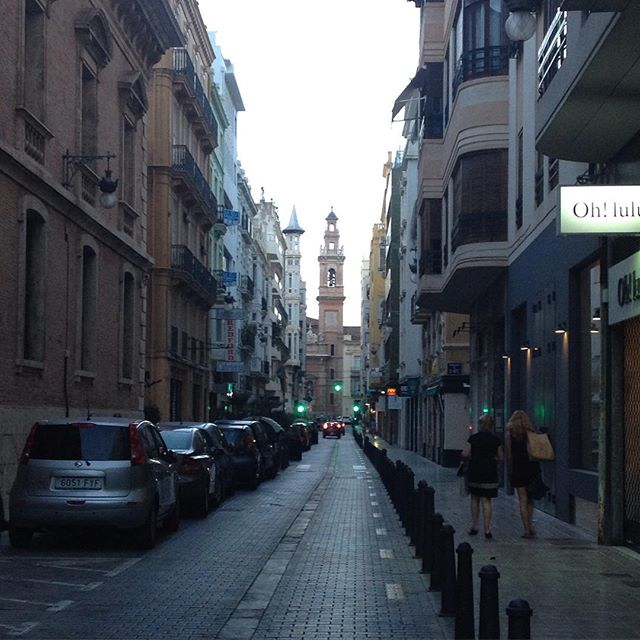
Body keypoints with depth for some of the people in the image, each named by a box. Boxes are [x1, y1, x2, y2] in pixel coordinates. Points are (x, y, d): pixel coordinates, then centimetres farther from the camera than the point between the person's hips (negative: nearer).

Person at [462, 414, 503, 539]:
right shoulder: (496, 440, -2)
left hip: (475, 472, 0)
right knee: (486, 500, 0)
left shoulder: (473, 438, -5)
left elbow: (465, 454, -8)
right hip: (490, 473, 0)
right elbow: (500, 457, 4)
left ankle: (474, 526, 21)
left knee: (475, 499, 15)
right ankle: (487, 529, -7)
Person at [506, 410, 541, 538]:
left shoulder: (510, 433, -2)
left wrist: (510, 470, 5)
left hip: (519, 469, -3)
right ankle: (530, 526, 10)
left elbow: (509, 454, -2)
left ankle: (527, 529, -2)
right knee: (530, 499, 15)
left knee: (523, 500, 0)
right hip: (533, 468, 3)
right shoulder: (532, 432, 3)